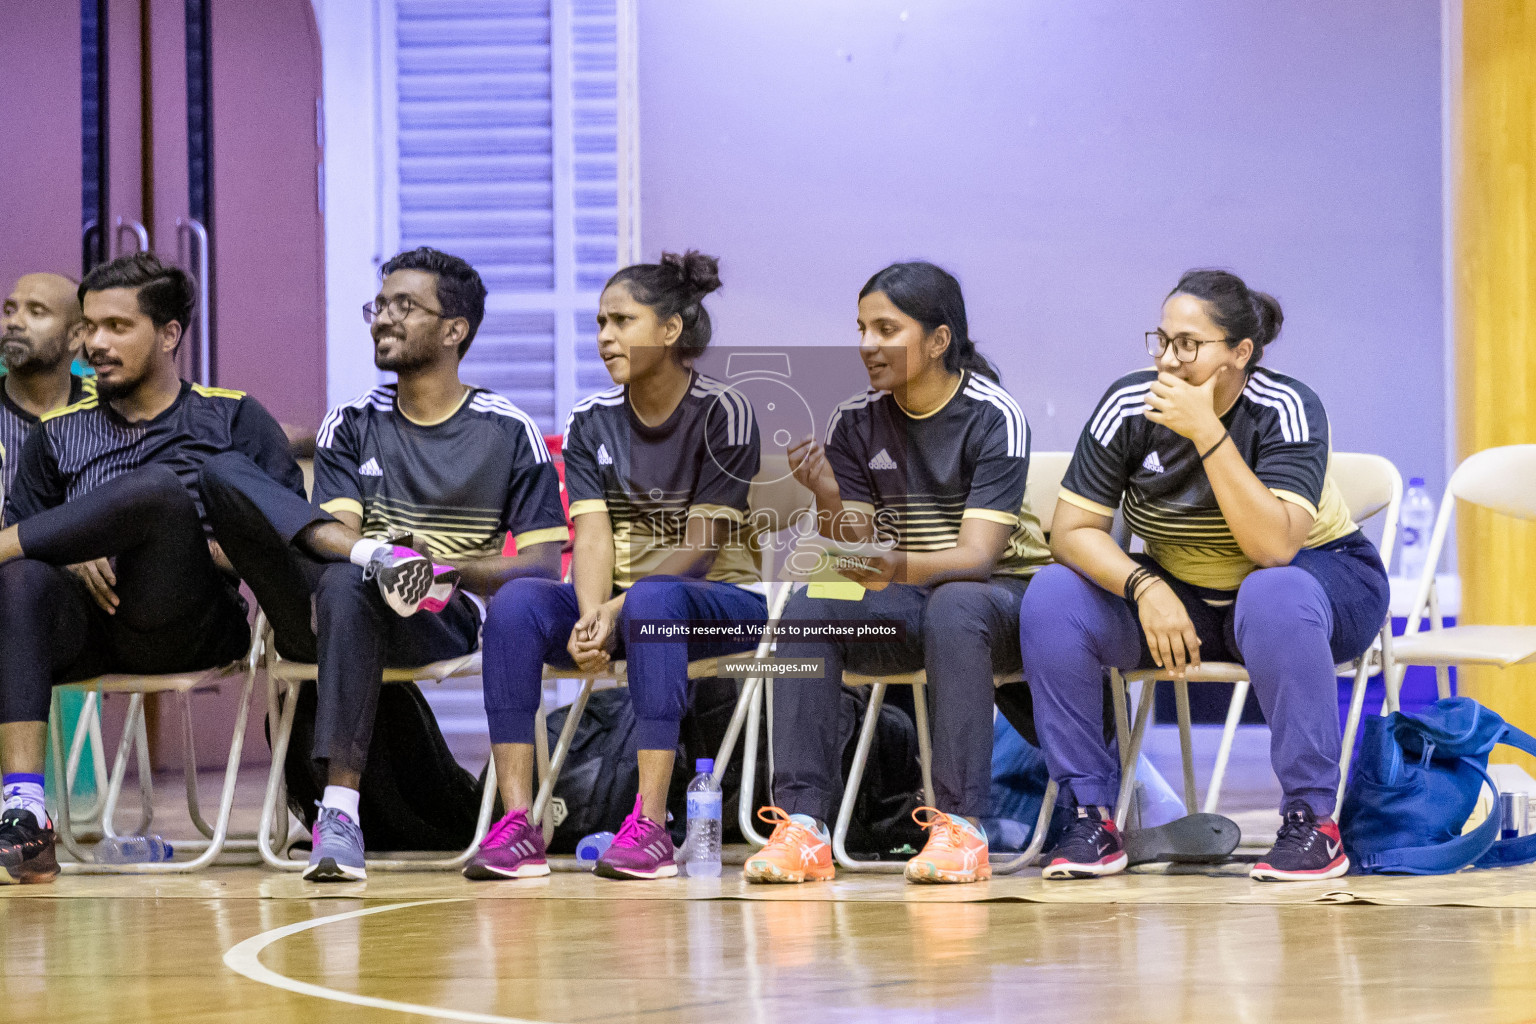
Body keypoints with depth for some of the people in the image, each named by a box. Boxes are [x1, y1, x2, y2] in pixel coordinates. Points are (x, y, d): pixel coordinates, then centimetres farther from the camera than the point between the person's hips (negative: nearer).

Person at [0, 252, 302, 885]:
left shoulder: (232, 417, 17)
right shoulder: (59, 432, 25)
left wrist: (203, 549, -10)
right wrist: (77, 561, -5)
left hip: (190, 624, -2)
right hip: (86, 619, 2)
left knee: (158, 486, -32)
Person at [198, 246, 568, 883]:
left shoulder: (508, 432, 9)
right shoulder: (350, 425, 16)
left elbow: (544, 564, 3)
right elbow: (333, 531, 0)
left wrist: (444, 569, -15)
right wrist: (375, 552, -25)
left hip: (443, 623, -3)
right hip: (333, 608, 3)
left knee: (346, 583, -41)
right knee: (224, 473, -17)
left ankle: (340, 809, -46)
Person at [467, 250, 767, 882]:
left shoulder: (722, 414, -8)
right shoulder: (591, 422, 6)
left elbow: (698, 546, -15)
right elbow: (592, 537, -6)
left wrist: (615, 610, -27)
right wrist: (590, 620, -26)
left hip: (723, 599, -4)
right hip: (615, 602, 5)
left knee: (652, 600, -39)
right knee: (516, 603, -25)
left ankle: (650, 825, -44)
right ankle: (517, 824, -32)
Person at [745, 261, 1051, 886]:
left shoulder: (993, 417, -13)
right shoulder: (856, 423, 1)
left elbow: (977, 554, -22)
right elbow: (851, 562, -3)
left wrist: (899, 568, -41)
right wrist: (828, 499, -24)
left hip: (1001, 593, -4)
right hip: (903, 600, 4)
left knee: (953, 607, -38)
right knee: (809, 609, -24)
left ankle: (960, 825, -39)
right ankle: (802, 824, -30)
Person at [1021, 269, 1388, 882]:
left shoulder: (1284, 410, -22)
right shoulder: (1128, 406, -12)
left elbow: (1275, 547, -34)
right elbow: (1073, 530, -11)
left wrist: (1206, 433, -38)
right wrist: (1145, 589, -29)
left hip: (1322, 580, -4)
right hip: (1178, 596, 4)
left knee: (1273, 596, -40)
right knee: (1053, 597, -19)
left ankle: (1313, 821, -30)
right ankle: (1090, 816, -14)